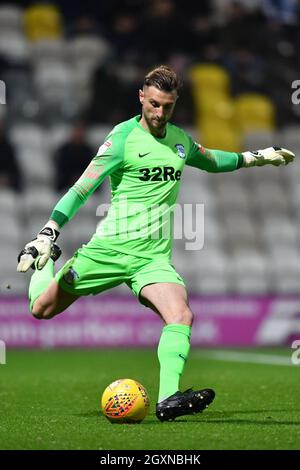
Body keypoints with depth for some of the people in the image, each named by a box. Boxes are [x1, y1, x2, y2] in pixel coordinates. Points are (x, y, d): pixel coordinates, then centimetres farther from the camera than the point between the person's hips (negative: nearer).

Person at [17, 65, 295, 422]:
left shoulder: (179, 139, 10)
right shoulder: (123, 138, -9)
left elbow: (211, 161, 34)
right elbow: (81, 189, -12)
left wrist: (257, 157, 31)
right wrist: (46, 235, -19)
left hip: (154, 255, 3)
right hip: (110, 247, -3)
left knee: (181, 316, -24)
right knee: (41, 309, 5)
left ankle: (168, 399, -30)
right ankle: (47, 259, 38)